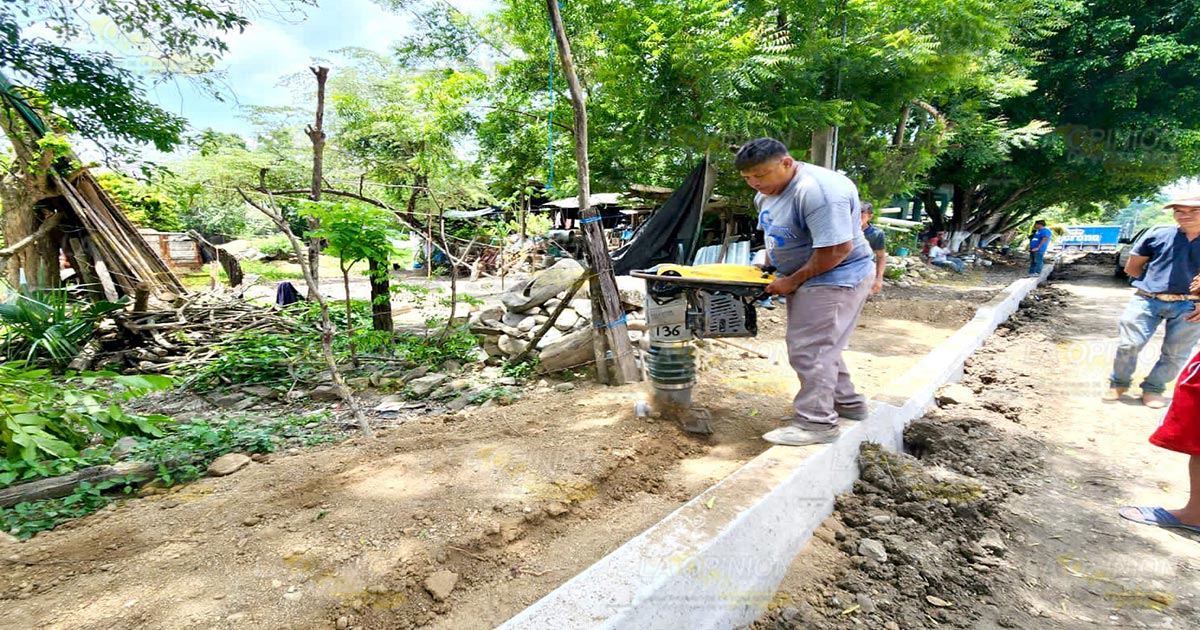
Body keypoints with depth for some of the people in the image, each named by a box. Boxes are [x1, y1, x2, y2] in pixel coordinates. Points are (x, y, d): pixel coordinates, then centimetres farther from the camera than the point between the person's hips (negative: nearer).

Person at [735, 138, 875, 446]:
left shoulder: (817, 190, -27)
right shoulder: (767, 193, 5)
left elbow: (836, 250, -29)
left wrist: (793, 281, -20)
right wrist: (769, 262, 7)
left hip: (836, 279, -10)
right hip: (806, 279, 10)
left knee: (809, 350, -8)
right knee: (819, 345, 18)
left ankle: (816, 423, 3)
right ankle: (847, 403, 34)